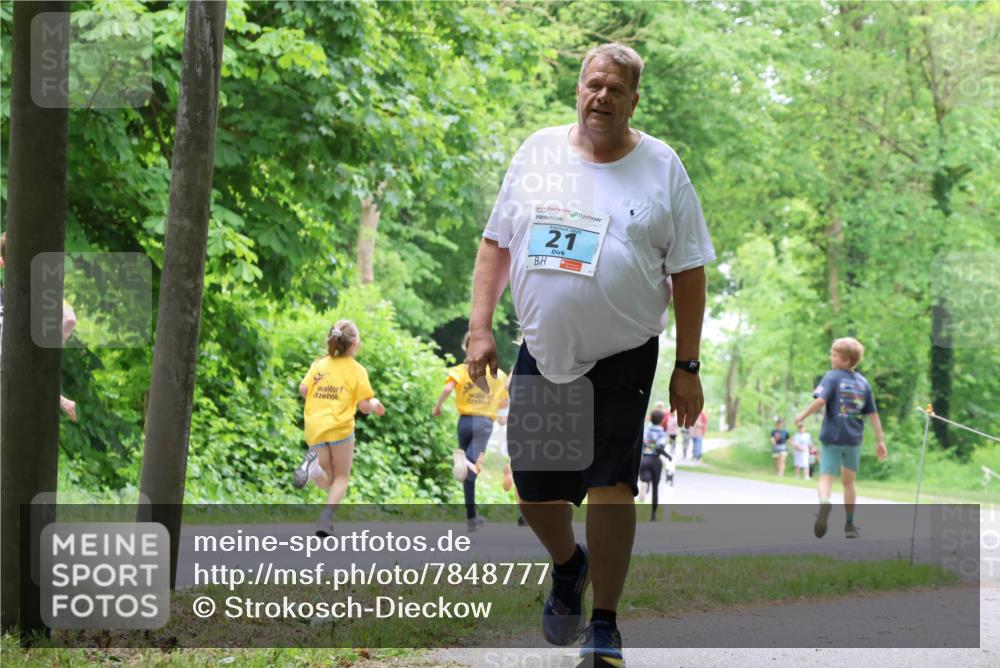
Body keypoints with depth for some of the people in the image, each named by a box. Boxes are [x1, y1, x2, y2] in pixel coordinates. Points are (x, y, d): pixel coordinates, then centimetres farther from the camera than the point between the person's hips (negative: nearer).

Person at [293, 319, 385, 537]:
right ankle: (326, 518, -10)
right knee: (341, 477, 12)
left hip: (315, 427, 4)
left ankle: (312, 464, -20)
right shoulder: (357, 370, -2)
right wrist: (374, 404, 18)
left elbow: (303, 389, 1)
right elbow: (364, 406, -4)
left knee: (329, 481, 13)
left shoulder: (320, 363, 9)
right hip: (340, 427, -4)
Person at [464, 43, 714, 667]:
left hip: (623, 359, -3)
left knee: (611, 486, -8)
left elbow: (689, 274, 0)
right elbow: (497, 244, 9)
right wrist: (480, 329, 0)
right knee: (535, 488, 8)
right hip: (541, 354, 3)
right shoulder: (538, 152, 5)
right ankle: (568, 563, 40)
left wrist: (688, 368, -4)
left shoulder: (662, 167, -2)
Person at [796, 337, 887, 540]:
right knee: (849, 481, 18)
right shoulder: (863, 382, 8)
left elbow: (820, 400, -21)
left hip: (832, 437, -4)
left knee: (826, 477, -7)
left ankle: (824, 503, -39)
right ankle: (850, 524, 23)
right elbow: (873, 414, 8)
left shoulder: (832, 377, -6)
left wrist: (803, 415, -7)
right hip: (854, 439, 4)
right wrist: (880, 441, 12)